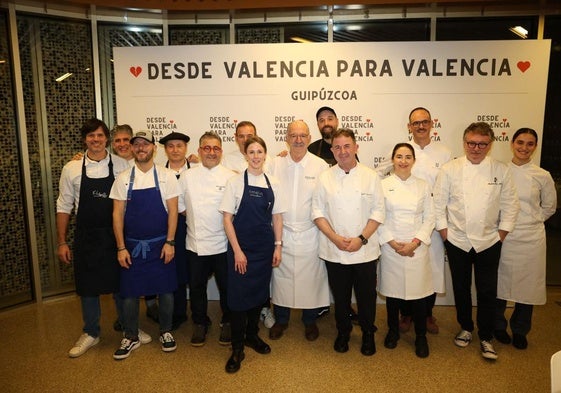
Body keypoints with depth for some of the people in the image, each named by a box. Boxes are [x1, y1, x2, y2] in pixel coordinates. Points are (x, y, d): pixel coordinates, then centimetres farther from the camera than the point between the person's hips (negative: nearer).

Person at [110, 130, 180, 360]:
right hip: (132, 245, 1)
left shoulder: (166, 176, -3)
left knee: (165, 290, 8)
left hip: (161, 244, -1)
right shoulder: (123, 179, 0)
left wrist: (170, 242, -9)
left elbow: (172, 211, -4)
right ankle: (131, 338, 26)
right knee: (129, 292, 8)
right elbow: (117, 214, -1)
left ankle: (165, 332, 29)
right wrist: (121, 248, -5)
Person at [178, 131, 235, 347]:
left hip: (223, 244, -2)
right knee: (196, 287, 14)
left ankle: (227, 323, 32)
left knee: (226, 286, 11)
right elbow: (179, 205, 10)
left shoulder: (231, 177, -4)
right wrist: (192, 218, 1)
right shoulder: (188, 177, 4)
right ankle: (200, 324, 34)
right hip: (196, 244, 2)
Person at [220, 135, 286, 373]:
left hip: (265, 247, 4)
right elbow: (227, 218, -8)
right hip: (241, 247, -3)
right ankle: (237, 348, 16)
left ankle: (252, 335, 34)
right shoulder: (235, 182, -7)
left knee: (259, 293, 13)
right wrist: (237, 251, -12)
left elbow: (277, 217, 8)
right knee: (238, 295, 0)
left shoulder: (272, 183, 3)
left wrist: (278, 246, 2)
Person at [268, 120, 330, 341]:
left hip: (310, 233, -1)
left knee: (310, 277, 7)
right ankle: (281, 319, 30)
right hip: (282, 232, 2)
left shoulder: (321, 166, -3)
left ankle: (310, 321, 29)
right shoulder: (276, 164, 3)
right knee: (281, 276, 10)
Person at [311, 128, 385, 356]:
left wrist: (361, 239, -13)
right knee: (340, 295, 13)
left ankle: (368, 334, 33)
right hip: (334, 251, 1)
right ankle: (343, 331, 36)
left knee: (366, 295, 10)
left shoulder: (370, 177, -1)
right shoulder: (325, 178, 1)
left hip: (365, 250, 0)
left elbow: (378, 212, -3)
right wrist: (335, 238, -13)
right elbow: (318, 212, -1)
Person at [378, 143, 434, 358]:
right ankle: (393, 331, 30)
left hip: (418, 247, 1)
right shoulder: (383, 185, 0)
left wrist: (416, 242, -9)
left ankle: (421, 336, 23)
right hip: (391, 246, -1)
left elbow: (430, 217, 3)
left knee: (419, 291, 4)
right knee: (392, 291, 9)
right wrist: (392, 242, -11)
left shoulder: (423, 186, 5)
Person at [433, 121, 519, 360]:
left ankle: (486, 338, 23)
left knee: (487, 291, 6)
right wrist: (444, 232, -4)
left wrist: (501, 235, -1)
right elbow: (439, 203, -3)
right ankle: (466, 328, 34)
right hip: (457, 241, 0)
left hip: (489, 242, 0)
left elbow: (510, 205, 2)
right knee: (461, 288, 13)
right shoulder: (450, 169, -5)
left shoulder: (501, 171, -2)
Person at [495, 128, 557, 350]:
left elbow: (549, 206, 12)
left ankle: (520, 331, 28)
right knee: (500, 283, 8)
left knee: (528, 285, 8)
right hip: (502, 237, 0)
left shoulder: (542, 176, 0)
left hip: (531, 238, 1)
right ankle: (498, 326, 29)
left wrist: (532, 221, 4)